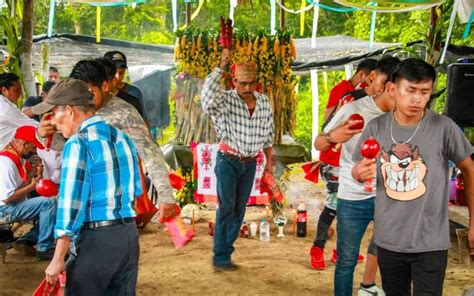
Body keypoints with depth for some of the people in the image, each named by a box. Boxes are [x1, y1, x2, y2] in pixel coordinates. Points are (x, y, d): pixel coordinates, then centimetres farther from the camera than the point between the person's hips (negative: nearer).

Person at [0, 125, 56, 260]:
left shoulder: (17, 157, 9)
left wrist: (33, 175, 0)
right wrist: (32, 186, -18)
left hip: (15, 205, 11)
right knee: (48, 203, -21)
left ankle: (26, 240, 5)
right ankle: (45, 248, -14)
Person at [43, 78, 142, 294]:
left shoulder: (78, 143, -11)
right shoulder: (121, 137, 12)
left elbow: (71, 202, -15)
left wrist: (58, 258, -13)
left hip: (95, 238, -7)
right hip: (129, 234, 7)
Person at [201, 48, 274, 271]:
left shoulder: (264, 102, 0)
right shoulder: (226, 100, -15)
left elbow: (268, 133, 12)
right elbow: (208, 96, -39)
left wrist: (269, 160, 15)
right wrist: (221, 66, -39)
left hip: (250, 163, 5)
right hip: (228, 161, -5)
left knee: (239, 208, 11)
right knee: (226, 207, -9)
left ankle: (226, 247, 24)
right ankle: (220, 257, -4)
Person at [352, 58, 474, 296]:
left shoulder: (443, 128, -12)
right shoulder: (376, 128, -4)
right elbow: (358, 171, 8)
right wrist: (359, 173, -16)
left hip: (430, 242, -3)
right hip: (388, 240, 3)